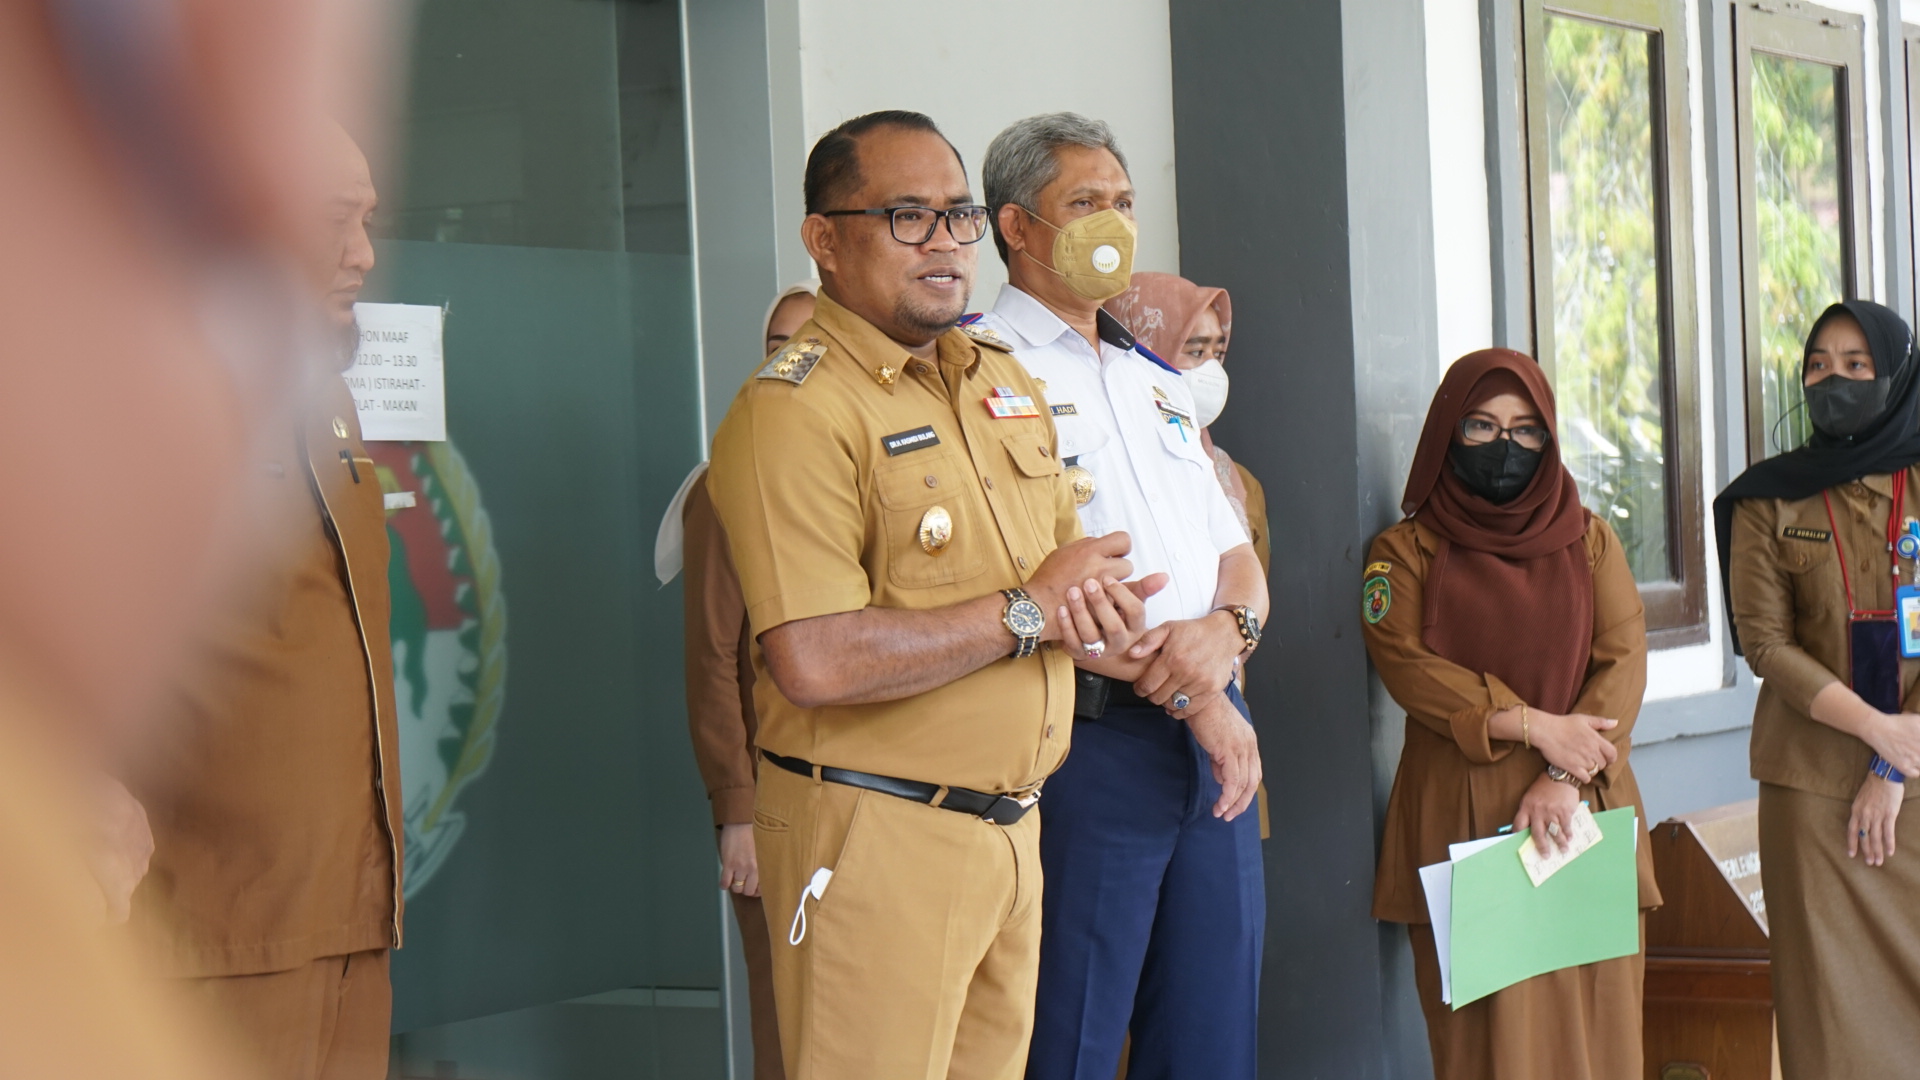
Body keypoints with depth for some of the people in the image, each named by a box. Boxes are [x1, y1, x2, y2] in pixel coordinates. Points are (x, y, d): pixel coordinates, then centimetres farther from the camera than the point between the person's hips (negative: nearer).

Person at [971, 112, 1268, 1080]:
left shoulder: (1158, 383, 21)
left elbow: (1237, 558, 18)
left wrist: (1226, 630, -8)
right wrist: (1188, 694, -14)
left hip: (1213, 741, 7)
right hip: (1085, 737, -7)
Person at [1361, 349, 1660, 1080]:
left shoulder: (1589, 542, 14)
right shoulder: (1405, 552, 7)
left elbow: (1623, 661, 2)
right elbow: (1405, 663, -8)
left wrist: (1566, 779, -13)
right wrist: (1533, 726, -15)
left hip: (1582, 810, 2)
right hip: (1462, 815, -2)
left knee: (1590, 1012, -1)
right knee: (1488, 1020, -6)